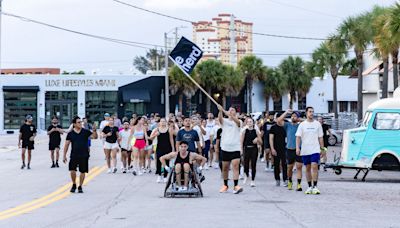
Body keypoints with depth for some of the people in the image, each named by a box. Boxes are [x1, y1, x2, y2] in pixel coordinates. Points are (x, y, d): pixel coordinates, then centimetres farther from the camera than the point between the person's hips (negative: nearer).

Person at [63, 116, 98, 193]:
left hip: (84, 155, 1)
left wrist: (94, 130, -24)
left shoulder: (85, 132, 1)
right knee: (72, 170, -10)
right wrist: (64, 156, 1)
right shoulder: (70, 134, 1)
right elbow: (66, 145, 4)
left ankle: (80, 187, 20)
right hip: (74, 155, -1)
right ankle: (74, 185, 14)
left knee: (83, 171, 5)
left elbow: (95, 137, -4)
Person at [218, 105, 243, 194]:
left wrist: (225, 112, -37)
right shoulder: (224, 121, 8)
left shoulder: (238, 122, 3)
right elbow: (220, 118, -15)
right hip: (225, 148, 2)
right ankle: (225, 185, 24)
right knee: (225, 168, 10)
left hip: (235, 148, -2)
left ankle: (236, 186, -19)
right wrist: (221, 111, -37)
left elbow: (237, 121, -22)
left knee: (235, 166, -14)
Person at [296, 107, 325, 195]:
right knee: (307, 168, 8)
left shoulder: (317, 124, 5)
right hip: (305, 150, 1)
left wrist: (322, 148, 6)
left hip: (315, 150, -1)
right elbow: (298, 137, 0)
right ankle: (309, 187, 18)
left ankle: (315, 187, -13)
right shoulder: (302, 125, 3)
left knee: (314, 167, -14)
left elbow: (320, 137, 9)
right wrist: (297, 148, -12)